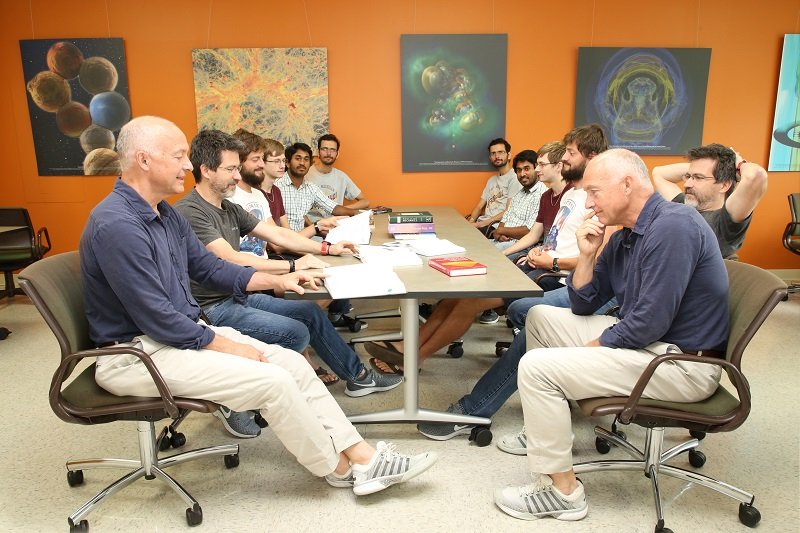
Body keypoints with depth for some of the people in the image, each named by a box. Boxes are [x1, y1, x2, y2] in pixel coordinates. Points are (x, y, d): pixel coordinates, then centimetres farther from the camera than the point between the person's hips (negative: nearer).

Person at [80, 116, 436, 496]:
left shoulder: (164, 213, 7)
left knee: (292, 362, -3)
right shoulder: (116, 225, -23)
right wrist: (226, 346, -16)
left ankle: (364, 458, 1)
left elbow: (209, 267, 15)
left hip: (183, 330, 9)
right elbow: (156, 318, -24)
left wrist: (276, 280, 7)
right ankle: (338, 468, 4)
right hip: (135, 354, -9)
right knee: (272, 381, -20)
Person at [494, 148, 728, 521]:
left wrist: (592, 348, -12)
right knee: (541, 317, 14)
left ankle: (562, 492, -5)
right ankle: (547, 428, 22)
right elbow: (583, 306, 10)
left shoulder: (673, 226, -21)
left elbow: (649, 322, -26)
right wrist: (587, 255, -4)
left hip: (681, 363, -10)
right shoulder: (624, 235, 8)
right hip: (644, 339, 10)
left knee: (537, 366, -19)